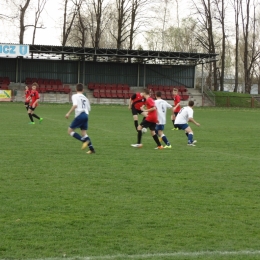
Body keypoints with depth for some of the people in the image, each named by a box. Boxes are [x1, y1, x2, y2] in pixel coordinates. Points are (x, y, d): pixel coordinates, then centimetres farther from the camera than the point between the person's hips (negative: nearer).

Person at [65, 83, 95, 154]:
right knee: (84, 133, 9)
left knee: (70, 131, 1)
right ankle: (91, 148, -4)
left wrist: (68, 113, -14)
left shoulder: (75, 96, 2)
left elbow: (75, 105, -16)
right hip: (86, 115, 7)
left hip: (79, 115, -7)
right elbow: (88, 109, 20)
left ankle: (85, 140, -14)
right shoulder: (85, 98, 22)